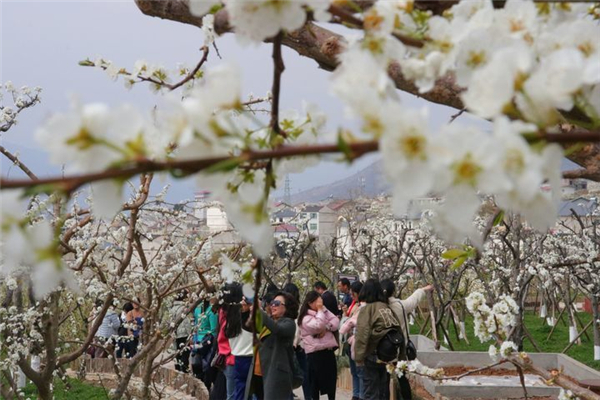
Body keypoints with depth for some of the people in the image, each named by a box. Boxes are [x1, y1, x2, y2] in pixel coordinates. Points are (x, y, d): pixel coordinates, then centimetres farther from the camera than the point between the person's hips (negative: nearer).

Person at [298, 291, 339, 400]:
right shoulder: (305, 318, -10)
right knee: (316, 382, -1)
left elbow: (336, 322, 2)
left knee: (332, 379, 11)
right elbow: (318, 326, -27)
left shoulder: (324, 311, 12)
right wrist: (319, 310, -15)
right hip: (315, 353, -7)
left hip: (329, 350, 7)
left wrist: (326, 328, -15)